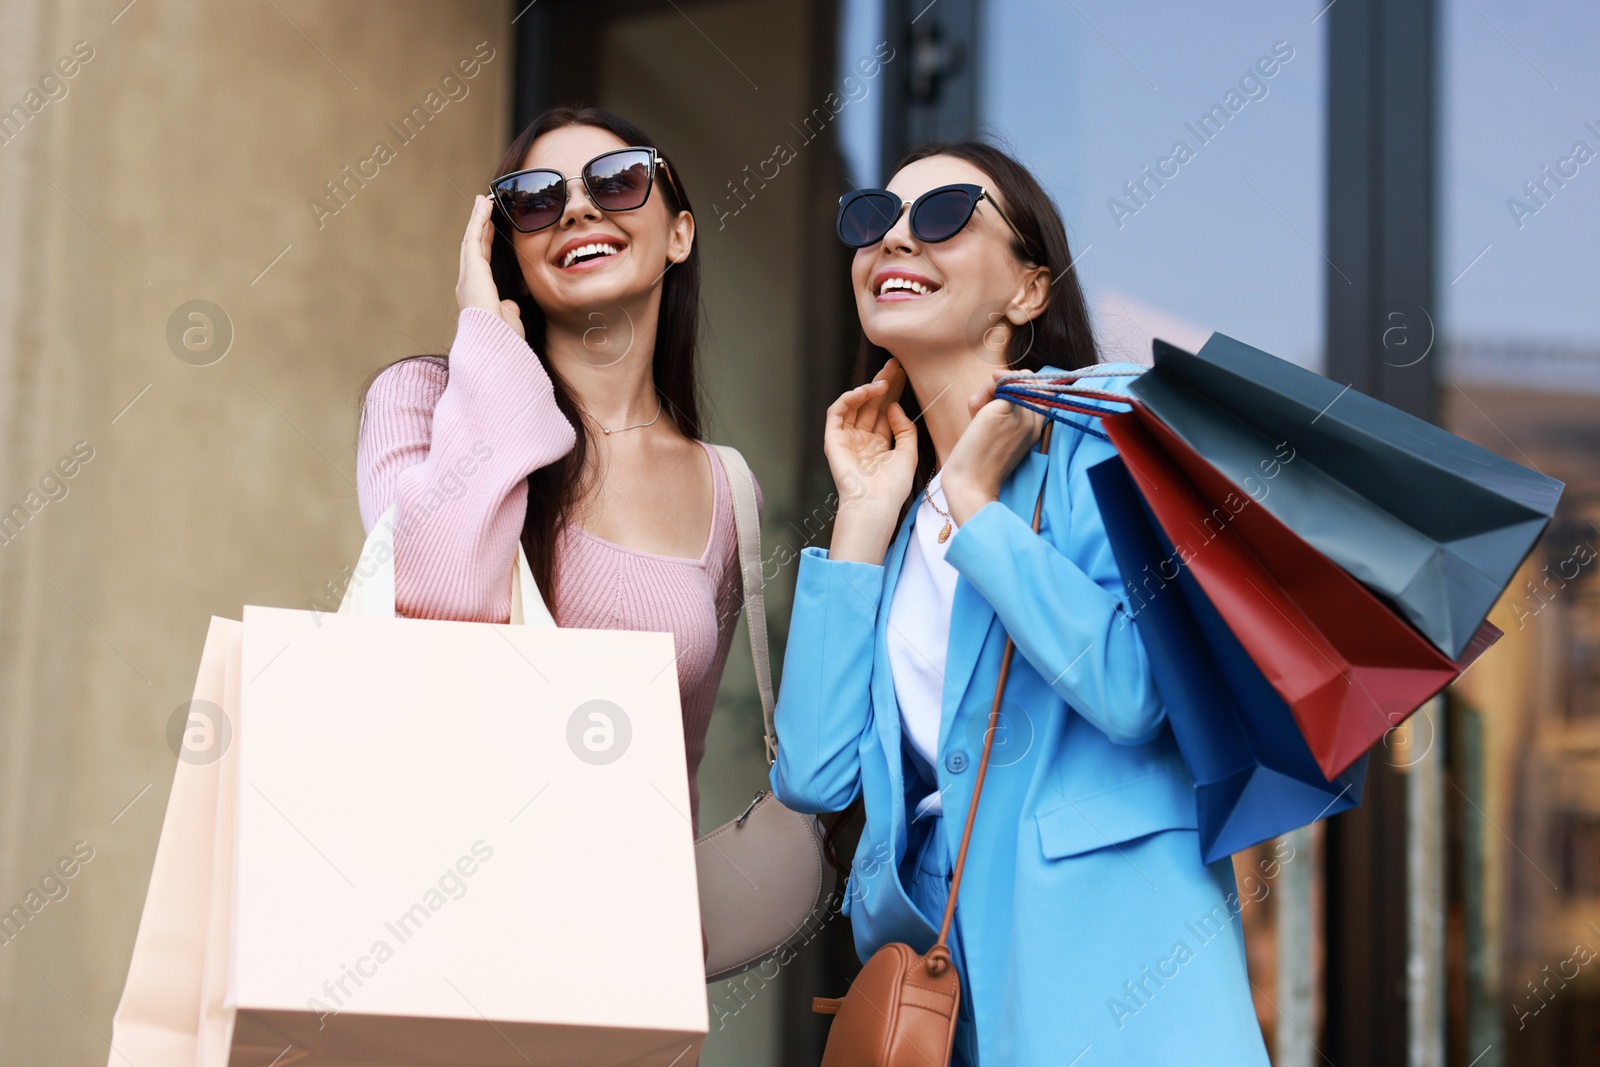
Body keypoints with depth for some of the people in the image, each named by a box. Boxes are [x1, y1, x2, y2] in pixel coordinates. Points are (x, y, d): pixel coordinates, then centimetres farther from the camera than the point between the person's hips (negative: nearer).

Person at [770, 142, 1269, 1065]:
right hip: (939, 938, 5)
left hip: (1109, 935, -5)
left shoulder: (1106, 425, -2)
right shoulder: (897, 509, 15)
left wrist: (972, 502, -9)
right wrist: (863, 516, 3)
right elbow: (815, 775, 2)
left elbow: (1133, 687, -19)